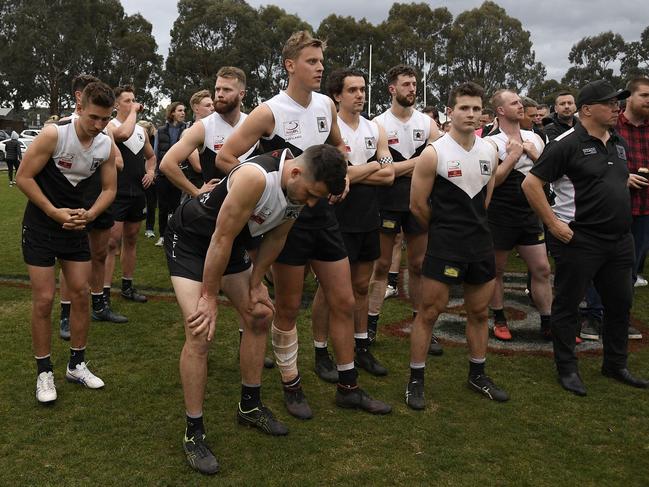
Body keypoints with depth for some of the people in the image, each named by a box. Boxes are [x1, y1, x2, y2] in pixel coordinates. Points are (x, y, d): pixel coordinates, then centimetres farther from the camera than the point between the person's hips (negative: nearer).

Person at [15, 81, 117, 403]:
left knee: (80, 293, 7)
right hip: (41, 225, -5)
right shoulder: (54, 134, -20)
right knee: (44, 299, -3)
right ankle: (44, 372, 12)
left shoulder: (106, 145, -5)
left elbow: (109, 188, 4)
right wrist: (55, 213, -17)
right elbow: (23, 177, -16)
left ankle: (77, 365, 22)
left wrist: (89, 214, -13)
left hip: (76, 223, 5)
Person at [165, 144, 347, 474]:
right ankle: (193, 433, -2)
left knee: (260, 317, 10)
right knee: (200, 334, -16)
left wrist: (255, 284, 6)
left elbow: (275, 238, 4)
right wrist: (209, 297, -20)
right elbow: (221, 238, -29)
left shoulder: (301, 189, -11)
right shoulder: (256, 178, -36)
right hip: (189, 239, -8)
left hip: (228, 244, 8)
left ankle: (250, 406, 27)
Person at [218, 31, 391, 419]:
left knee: (344, 303, 9)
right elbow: (225, 157, -13)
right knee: (289, 309, 6)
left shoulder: (327, 105, 5)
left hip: (323, 213, 6)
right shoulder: (270, 112, -13)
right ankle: (292, 387, 24)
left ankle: (348, 387, 23)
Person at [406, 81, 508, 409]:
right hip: (444, 247, -5)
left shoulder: (489, 151, 6)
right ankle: (415, 380, 13)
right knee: (429, 312, 0)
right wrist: (445, 229, 6)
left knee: (479, 312, 15)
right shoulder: (434, 154, -11)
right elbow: (418, 205, -6)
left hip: (481, 245, 6)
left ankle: (478, 375, 32)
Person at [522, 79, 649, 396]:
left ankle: (616, 365, 32)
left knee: (620, 303, 16)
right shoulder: (567, 144, -13)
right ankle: (567, 369, 18)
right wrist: (553, 223, -18)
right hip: (578, 239, -8)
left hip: (619, 240, 8)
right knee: (568, 304, 5)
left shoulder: (619, 143, 11)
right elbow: (531, 183, -16)